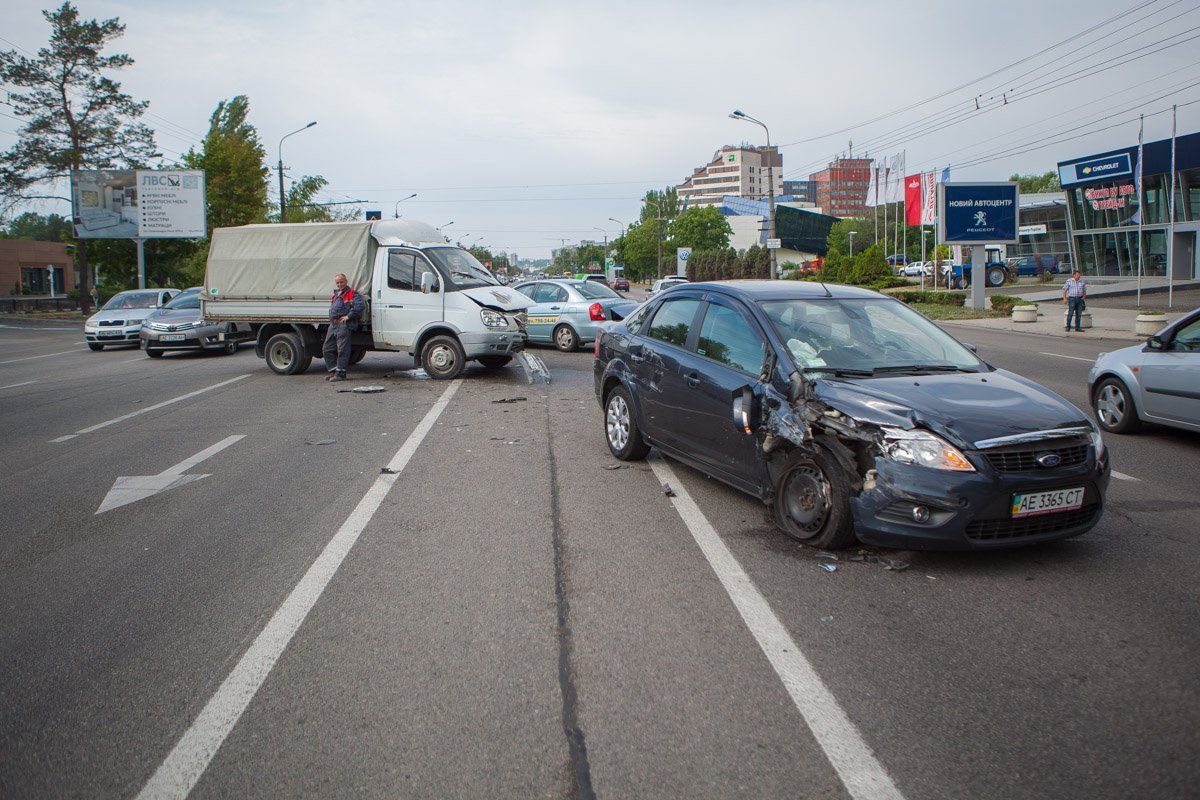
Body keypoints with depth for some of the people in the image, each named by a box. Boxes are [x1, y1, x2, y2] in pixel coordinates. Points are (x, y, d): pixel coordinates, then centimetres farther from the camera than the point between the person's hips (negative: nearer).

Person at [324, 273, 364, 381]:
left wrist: (348, 316, -17)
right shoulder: (335, 296, 26)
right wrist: (332, 321, 16)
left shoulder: (352, 294, -1)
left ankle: (340, 373, -6)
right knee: (328, 349, 8)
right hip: (333, 325, 9)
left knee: (342, 350, -8)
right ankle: (333, 371, 15)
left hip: (344, 324, -9)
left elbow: (359, 306, -16)